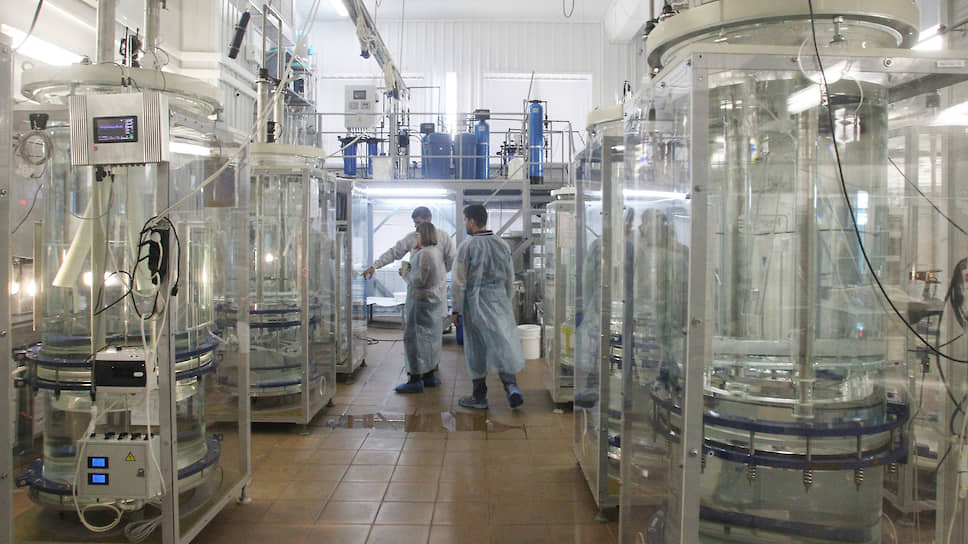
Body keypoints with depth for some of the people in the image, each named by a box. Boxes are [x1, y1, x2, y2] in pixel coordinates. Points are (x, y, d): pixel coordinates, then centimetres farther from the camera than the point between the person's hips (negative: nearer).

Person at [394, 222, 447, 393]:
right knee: (429, 337, 17)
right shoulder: (437, 251, 9)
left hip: (421, 300, -10)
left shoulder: (424, 254, -20)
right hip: (434, 299, 10)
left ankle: (415, 380, -4)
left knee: (414, 337, -5)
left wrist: (405, 271, -6)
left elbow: (419, 280, -24)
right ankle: (428, 375, 27)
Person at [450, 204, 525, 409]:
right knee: (504, 342, 3)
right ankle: (510, 384, -17)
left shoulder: (467, 246, -8)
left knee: (477, 350, 6)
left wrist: (456, 310, 0)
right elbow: (510, 279, 13)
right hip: (500, 300, 4)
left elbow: (459, 282, -7)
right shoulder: (502, 245, 6)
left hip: (475, 303, -3)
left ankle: (479, 396, 15)